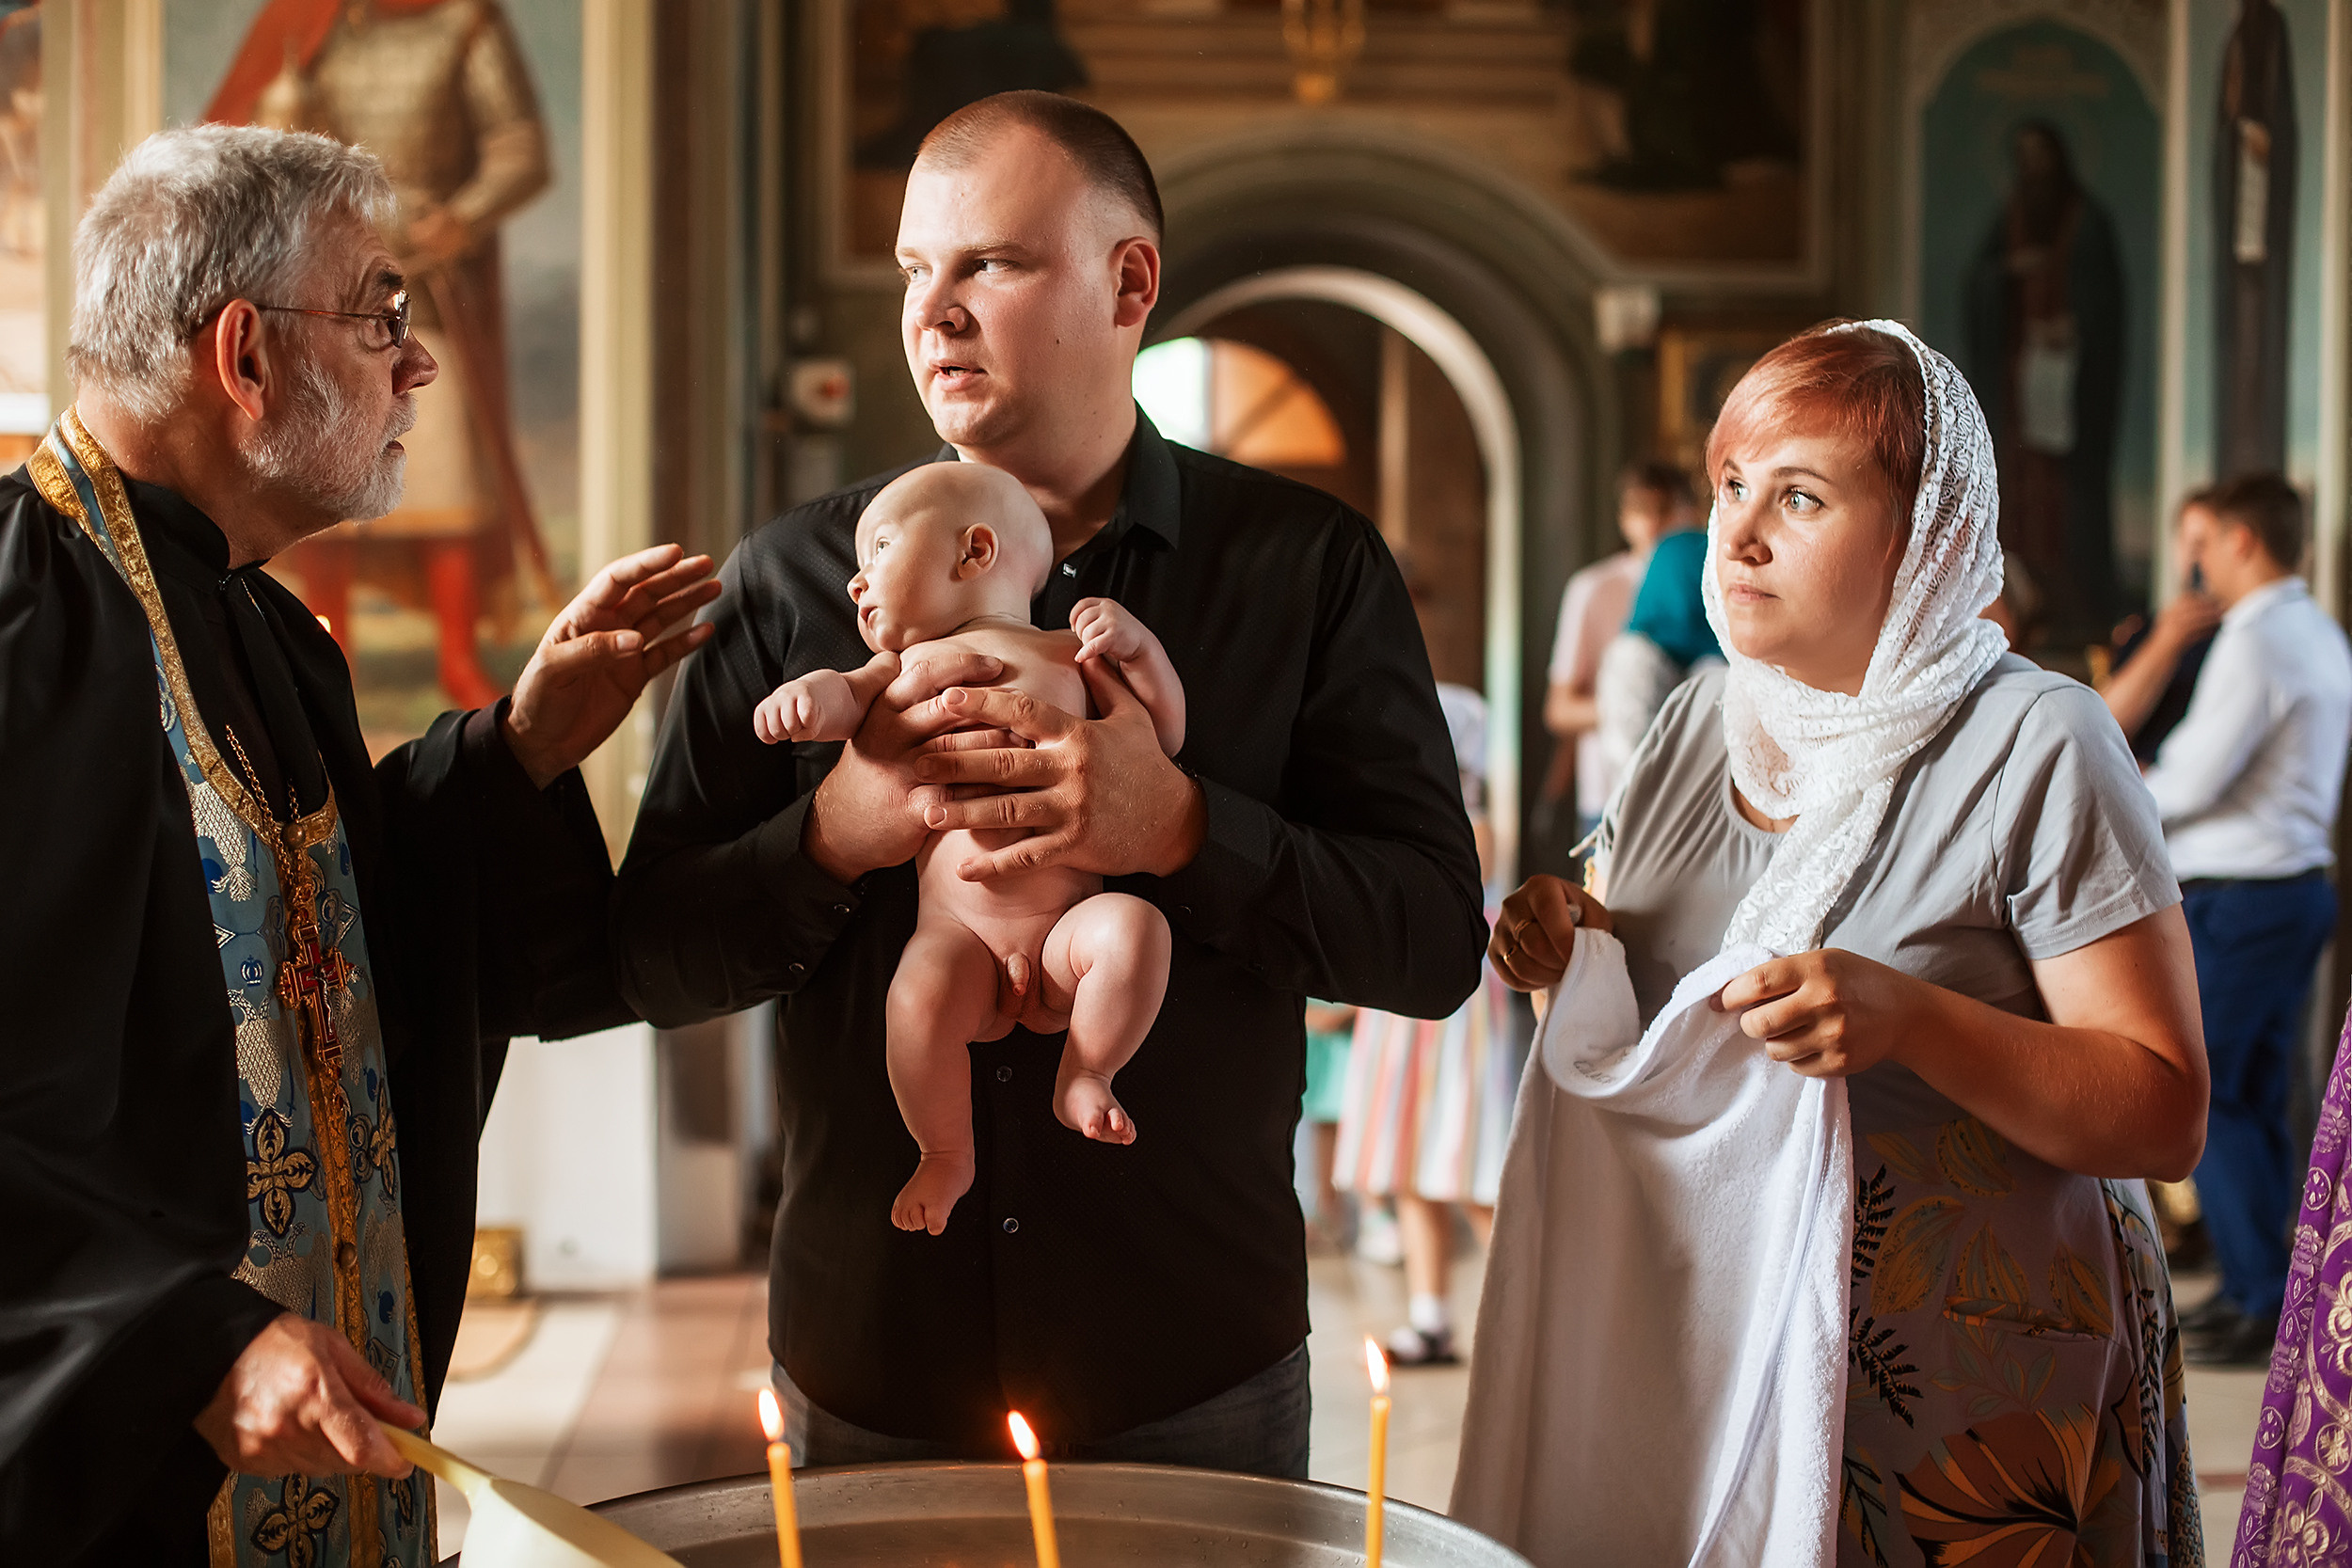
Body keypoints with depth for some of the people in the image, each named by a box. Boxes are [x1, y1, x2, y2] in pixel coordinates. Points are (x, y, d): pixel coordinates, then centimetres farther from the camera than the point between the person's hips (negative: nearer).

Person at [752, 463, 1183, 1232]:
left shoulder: (1068, 654, 13)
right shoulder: (911, 661, 19)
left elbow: (1165, 738, 13)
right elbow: (850, 696, 5)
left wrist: (1137, 647, -2)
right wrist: (813, 693, -18)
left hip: (1067, 931, 0)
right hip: (959, 930, 0)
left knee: (1135, 926, -30)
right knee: (919, 996, -30)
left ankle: (1082, 1079, -7)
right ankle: (947, 1155, -7)